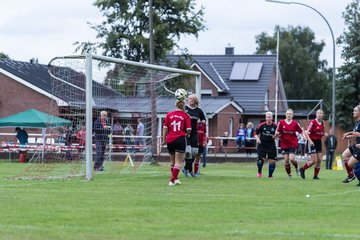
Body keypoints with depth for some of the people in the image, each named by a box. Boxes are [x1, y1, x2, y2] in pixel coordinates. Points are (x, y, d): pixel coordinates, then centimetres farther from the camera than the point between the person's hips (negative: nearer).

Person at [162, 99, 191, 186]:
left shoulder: (169, 115, 8)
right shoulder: (186, 116, 1)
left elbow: (165, 128, 3)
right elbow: (189, 129, -5)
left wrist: (164, 139, 7)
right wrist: (187, 135, 17)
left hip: (170, 140, 3)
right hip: (180, 139, -3)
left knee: (172, 161, 19)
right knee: (178, 162, -2)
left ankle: (175, 179, 26)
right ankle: (172, 180, -10)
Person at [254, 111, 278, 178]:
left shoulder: (275, 126, -4)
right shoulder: (262, 125, -4)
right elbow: (256, 133, 5)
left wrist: (275, 136, -16)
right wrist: (257, 138, -13)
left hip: (271, 145, 1)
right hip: (262, 144, -1)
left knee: (272, 161, -2)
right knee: (261, 159, -11)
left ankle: (270, 175, 14)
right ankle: (259, 172, 17)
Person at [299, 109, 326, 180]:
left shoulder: (322, 123, 7)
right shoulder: (313, 122, -15)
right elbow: (306, 132, -19)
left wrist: (324, 134, 0)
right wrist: (310, 141, -30)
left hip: (318, 142, 7)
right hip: (312, 143, -7)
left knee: (319, 160, 2)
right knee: (314, 160, -10)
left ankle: (315, 176, 11)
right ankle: (302, 169, 12)